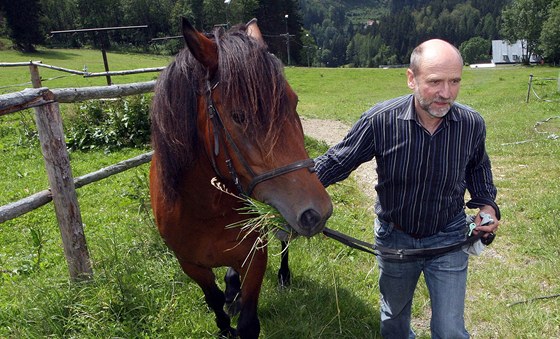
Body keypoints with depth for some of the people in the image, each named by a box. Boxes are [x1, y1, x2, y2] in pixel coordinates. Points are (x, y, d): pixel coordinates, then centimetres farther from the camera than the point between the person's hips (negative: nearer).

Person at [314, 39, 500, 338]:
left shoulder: (472, 124, -17)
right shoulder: (380, 120, -25)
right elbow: (337, 161, -16)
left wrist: (486, 203, -9)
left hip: (448, 238, 0)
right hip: (394, 236, 0)